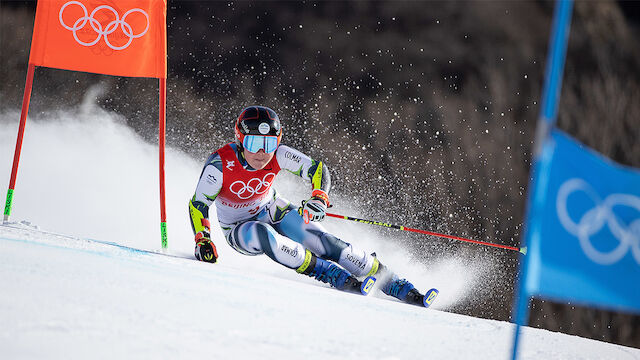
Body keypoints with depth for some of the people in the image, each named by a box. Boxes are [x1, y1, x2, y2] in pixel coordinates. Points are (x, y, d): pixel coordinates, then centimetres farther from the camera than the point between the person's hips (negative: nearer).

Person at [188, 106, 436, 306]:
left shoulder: (276, 155, -21)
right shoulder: (219, 165, -29)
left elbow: (317, 169, -16)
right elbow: (198, 204, -22)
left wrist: (318, 199, -35)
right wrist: (202, 241, -35)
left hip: (273, 212, 2)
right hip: (239, 228, -2)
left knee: (320, 240, -20)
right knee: (263, 235, -37)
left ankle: (397, 287, -16)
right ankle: (336, 277, -29)